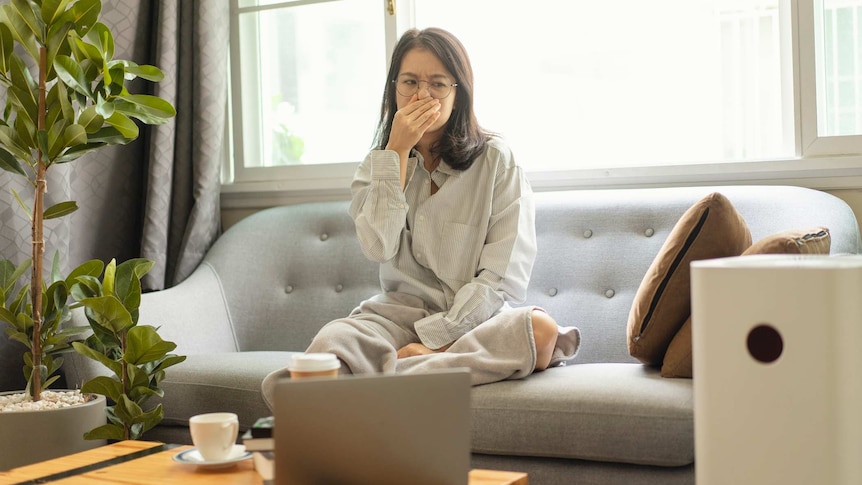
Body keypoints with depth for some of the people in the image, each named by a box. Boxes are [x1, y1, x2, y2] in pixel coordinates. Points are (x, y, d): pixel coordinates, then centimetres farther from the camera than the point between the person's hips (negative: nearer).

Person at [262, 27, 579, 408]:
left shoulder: (496, 160, 2)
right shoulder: (379, 163, 12)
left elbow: (504, 277, -6)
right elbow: (379, 247, -7)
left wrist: (433, 339, -16)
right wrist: (397, 152, -8)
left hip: (474, 316, 1)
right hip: (400, 313, 0)